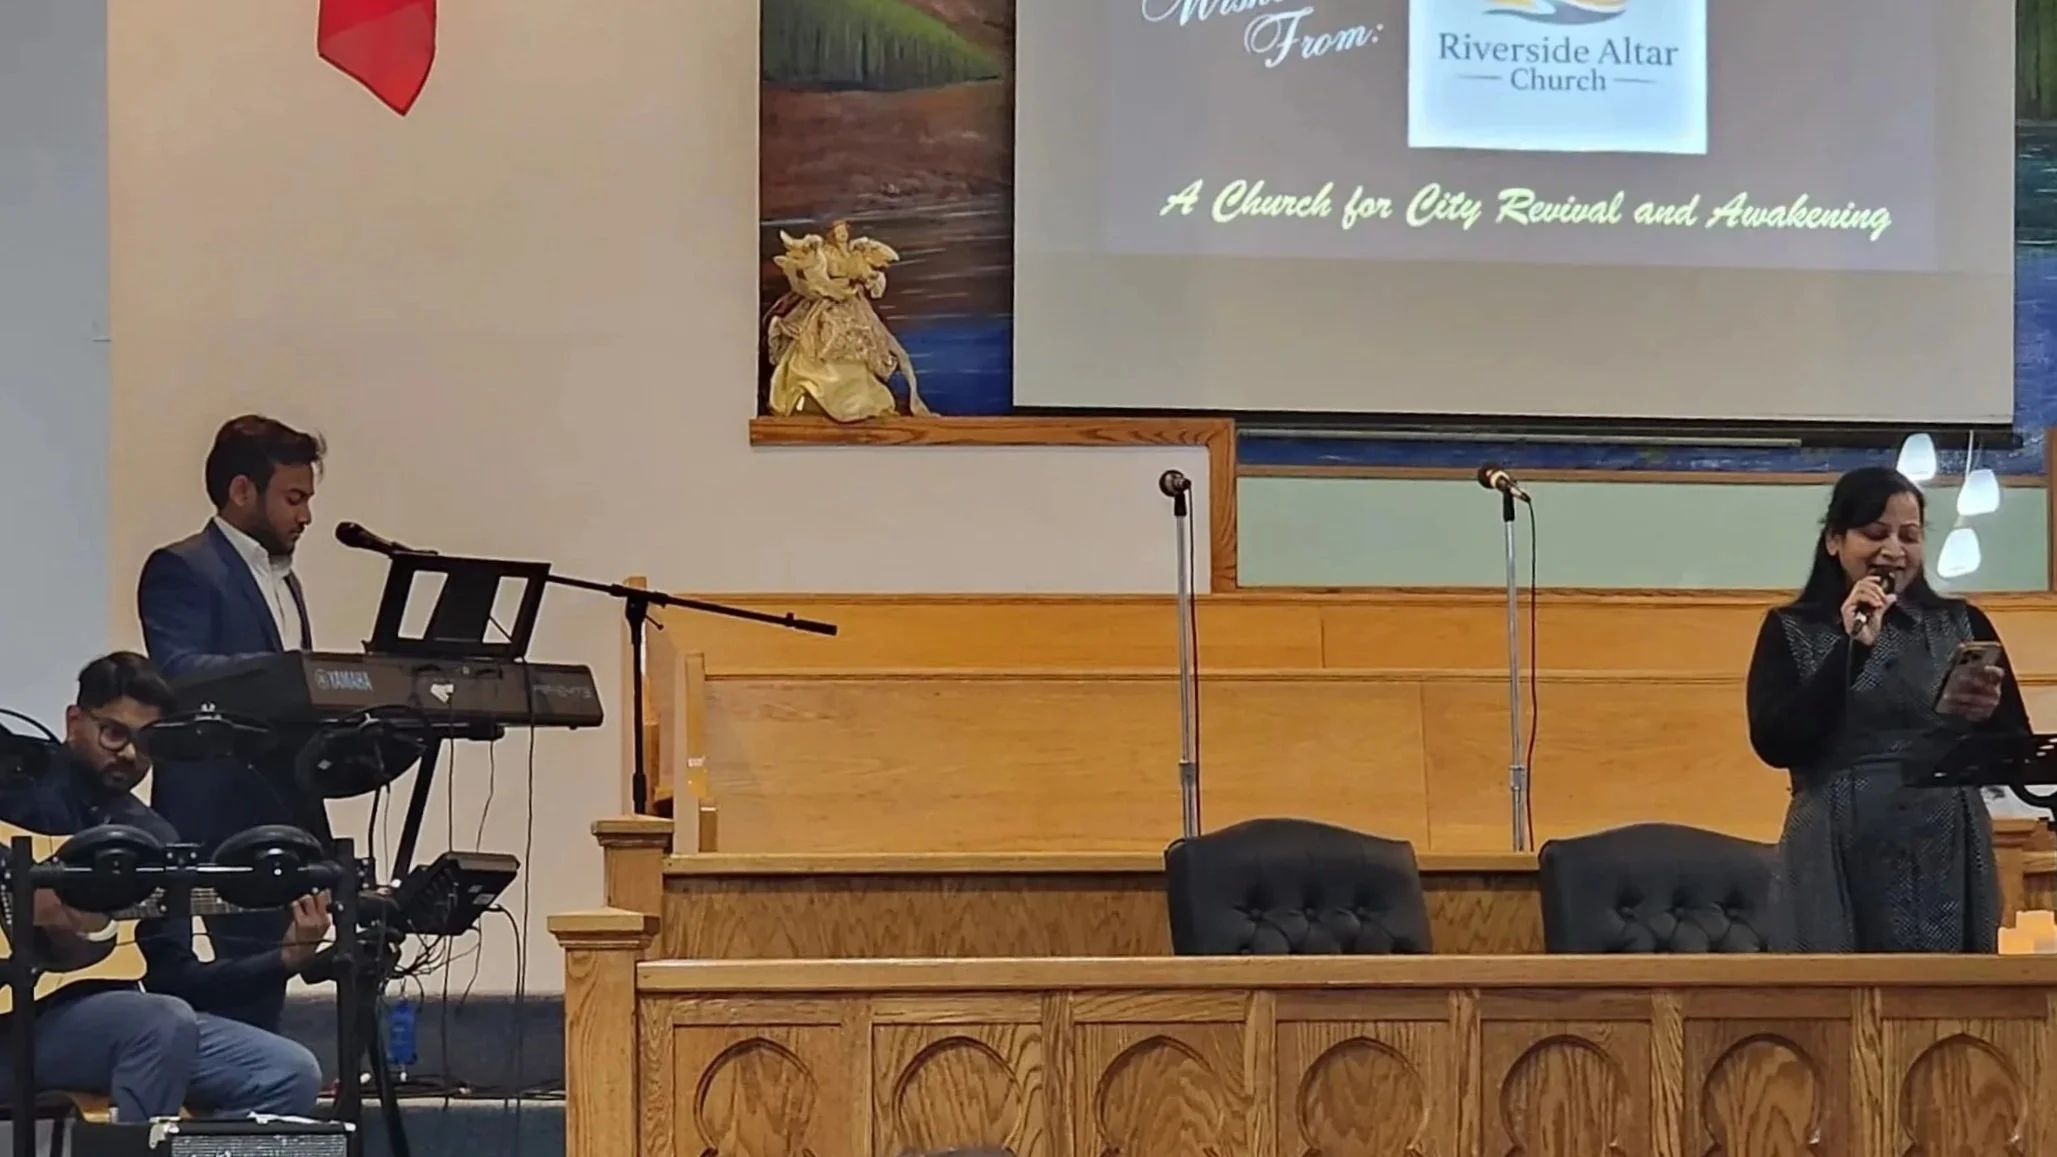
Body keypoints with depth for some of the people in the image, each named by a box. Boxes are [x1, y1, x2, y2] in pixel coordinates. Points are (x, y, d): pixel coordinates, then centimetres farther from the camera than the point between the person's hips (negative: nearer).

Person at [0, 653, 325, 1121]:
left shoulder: (156, 839, 17)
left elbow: (173, 976, 13)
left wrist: (284, 958, 1)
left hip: (122, 1019, 6)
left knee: (291, 1074, -9)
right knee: (166, 1020, -35)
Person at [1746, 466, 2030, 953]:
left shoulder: (1963, 625, 10)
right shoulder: (1791, 631, 5)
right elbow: (1774, 744, -9)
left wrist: (1984, 713, -13)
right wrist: (1853, 646, -12)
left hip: (1947, 865, 2)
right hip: (1839, 867, -2)